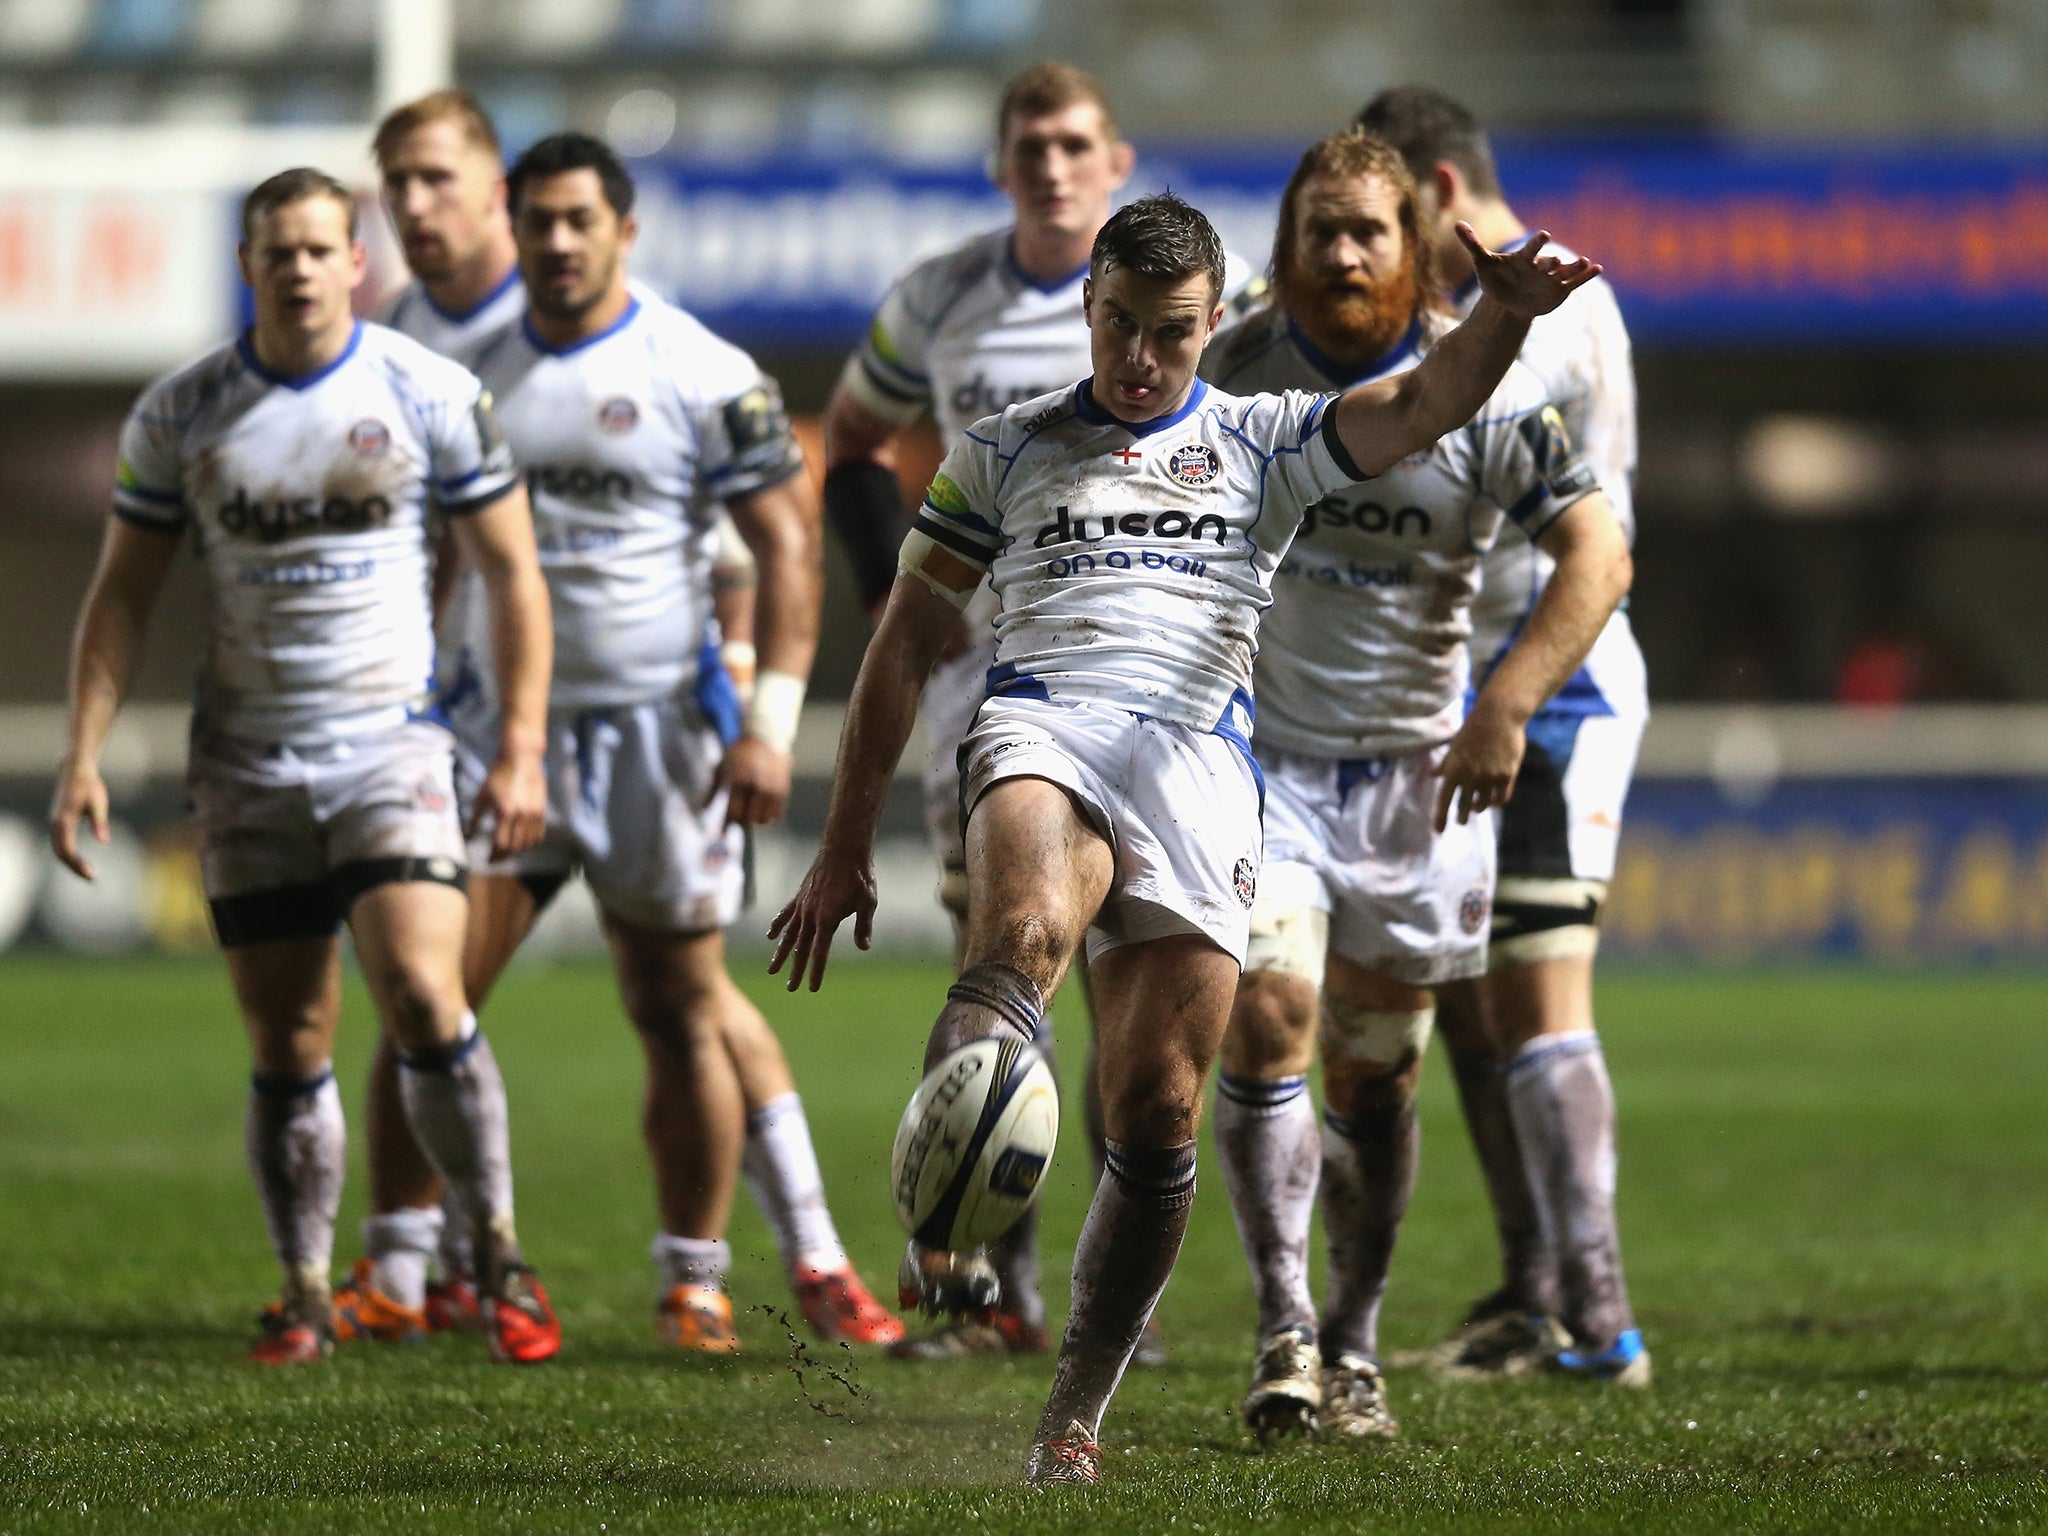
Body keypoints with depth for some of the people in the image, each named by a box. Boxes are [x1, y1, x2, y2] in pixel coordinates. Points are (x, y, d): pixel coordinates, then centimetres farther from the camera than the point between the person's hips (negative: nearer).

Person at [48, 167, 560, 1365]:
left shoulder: (431, 396, -2)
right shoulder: (179, 413, 2)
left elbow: (512, 571, 3)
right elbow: (125, 592, 9)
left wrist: (522, 750, -3)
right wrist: (86, 753, 0)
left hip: (393, 742, -2)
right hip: (248, 761, 2)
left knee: (422, 995, -18)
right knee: (287, 1050, 3)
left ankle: (500, 1257, -4)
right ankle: (307, 1297, 14)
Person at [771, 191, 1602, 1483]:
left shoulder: (1259, 444, 22)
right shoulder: (1008, 451, 23)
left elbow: (1421, 408, 4)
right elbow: (906, 644, 23)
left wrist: (1505, 313, -18)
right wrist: (847, 845, 18)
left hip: (1198, 763, 2)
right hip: (1042, 731, -2)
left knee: (1159, 1111, -7)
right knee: (1026, 935, -36)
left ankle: (1076, 1411, 6)